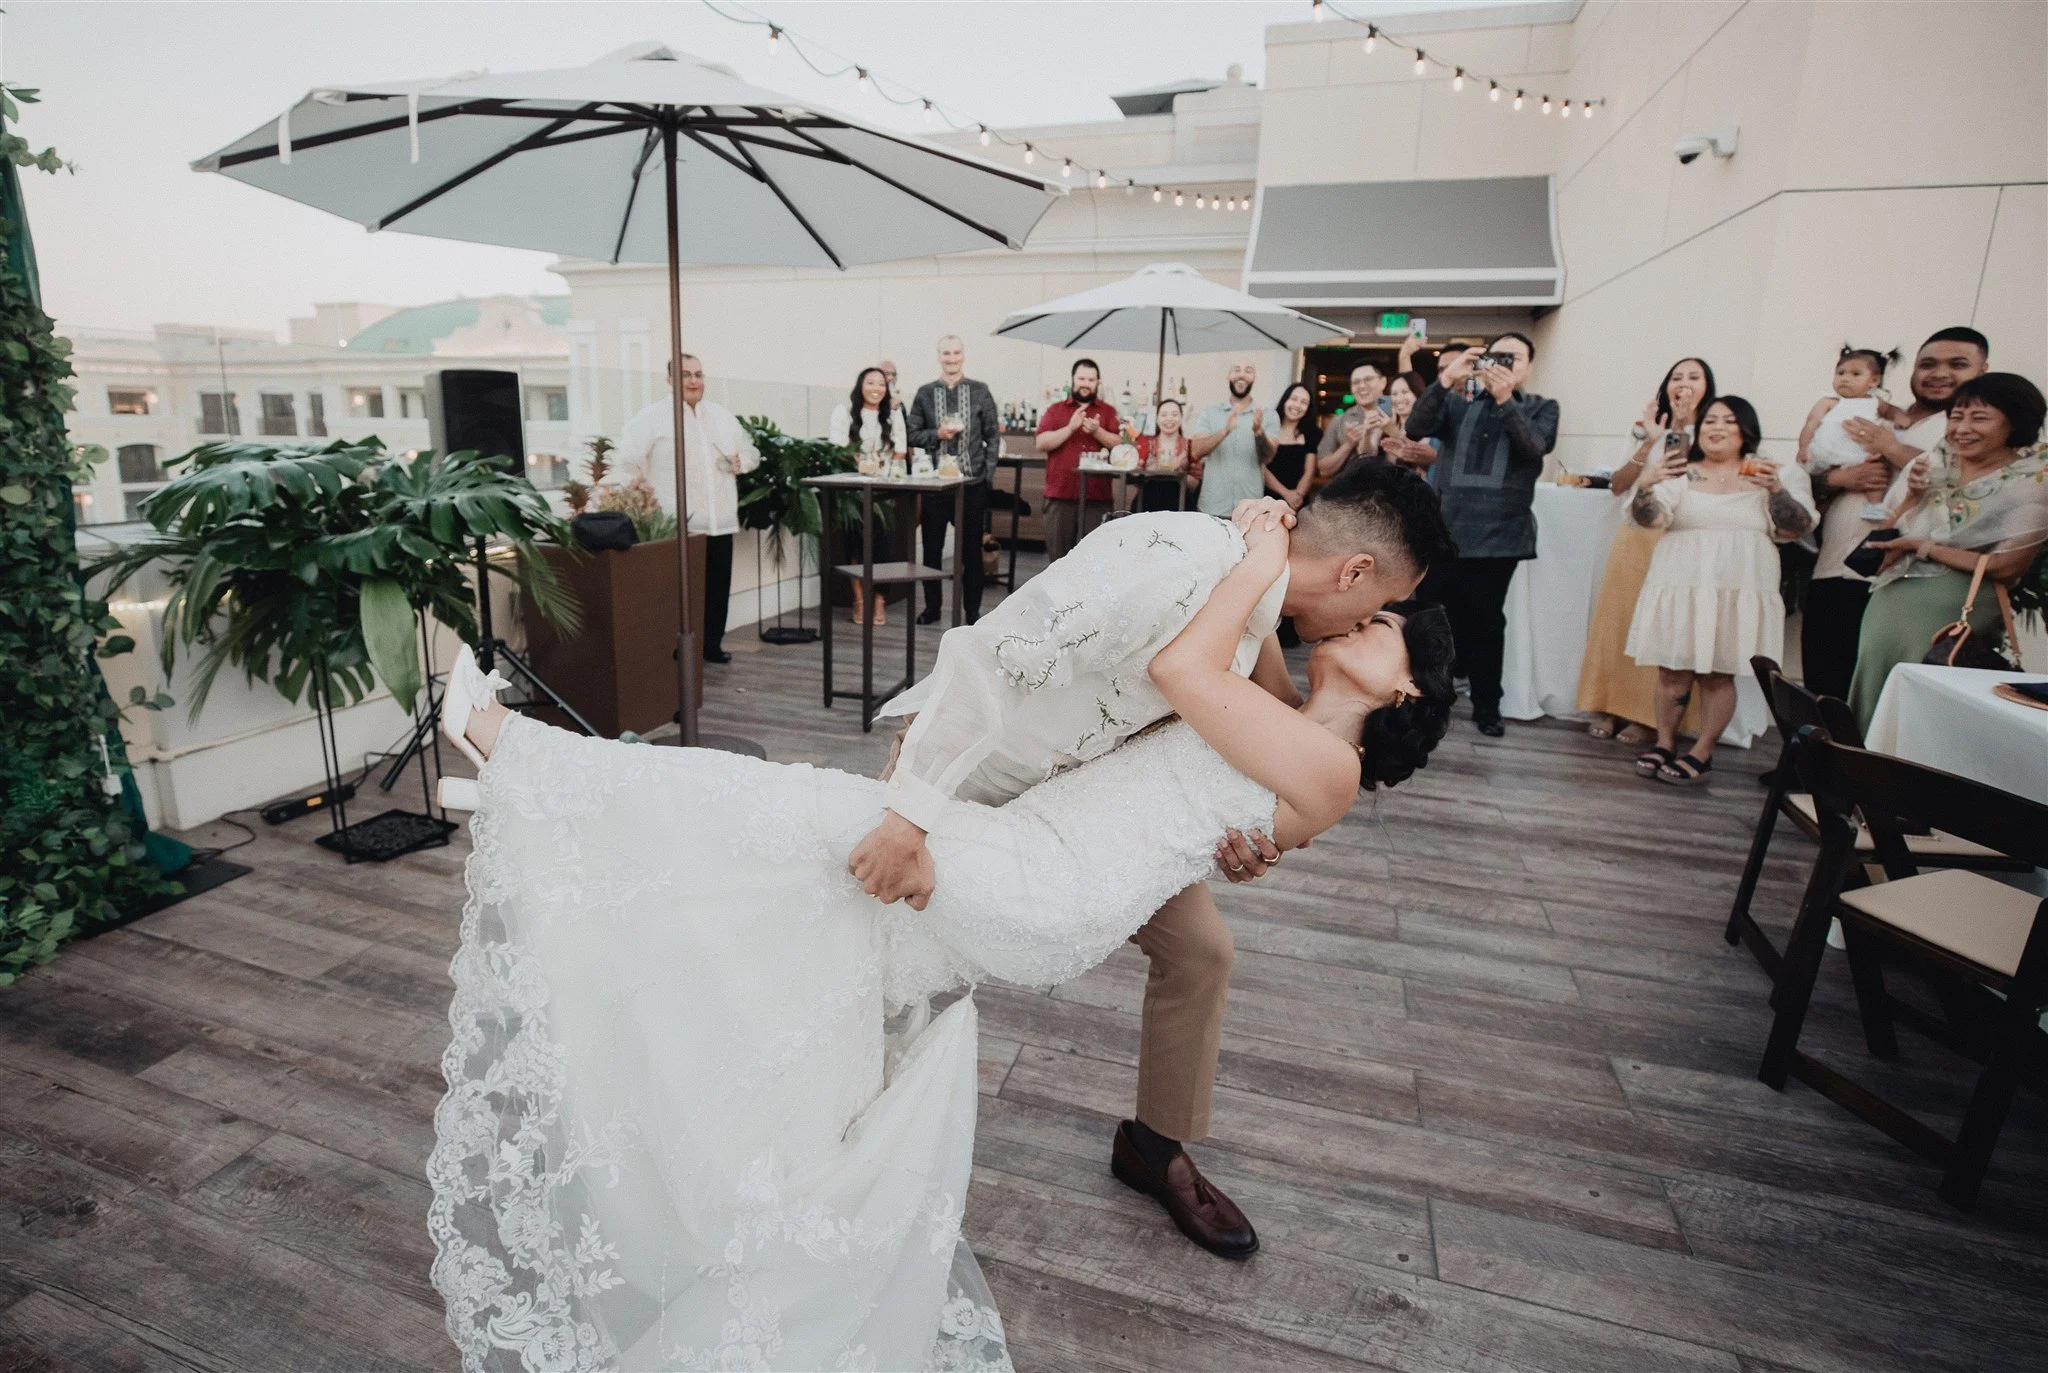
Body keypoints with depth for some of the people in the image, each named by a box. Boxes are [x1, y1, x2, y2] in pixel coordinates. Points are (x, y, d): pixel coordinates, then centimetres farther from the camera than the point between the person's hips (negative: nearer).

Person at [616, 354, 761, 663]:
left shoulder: (722, 415, 17)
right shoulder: (653, 416, -2)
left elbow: (752, 452, 25)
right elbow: (627, 460, -9)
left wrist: (741, 461, 4)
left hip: (720, 522, 5)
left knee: (718, 588, 9)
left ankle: (711, 645, 23)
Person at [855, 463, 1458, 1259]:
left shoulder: (1252, 615, -6)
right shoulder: (1173, 566, -35)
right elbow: (983, 661, -39)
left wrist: (1227, 839, -14)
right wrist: (909, 823, -39)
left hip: (1084, 784, 8)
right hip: (961, 766, -7)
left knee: (1199, 950, 7)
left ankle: (1158, 1144, 29)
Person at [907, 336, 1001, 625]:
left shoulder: (980, 392, 5)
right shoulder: (925, 393, 7)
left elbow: (992, 435, 5)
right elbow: (912, 435, 7)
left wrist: (989, 473, -3)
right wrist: (938, 433, -10)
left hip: (972, 482, -1)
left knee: (971, 549, 5)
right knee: (932, 547, 6)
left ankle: (972, 610, 15)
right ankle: (931, 607, 20)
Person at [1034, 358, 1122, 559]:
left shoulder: (1108, 411, 12)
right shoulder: (1055, 409, 10)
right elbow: (1041, 443, -2)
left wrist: (1097, 431, -15)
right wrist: (1070, 428, -13)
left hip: (1097, 495, 0)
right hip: (1061, 494, 0)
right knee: (1058, 555, 3)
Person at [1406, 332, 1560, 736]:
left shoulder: (1541, 408, 10)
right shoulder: (1457, 402, 11)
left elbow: (1534, 447, -10)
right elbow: (1415, 429, -5)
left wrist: (1505, 399, -20)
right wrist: (1445, 380, -16)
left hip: (1499, 531, -1)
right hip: (1446, 527, 1)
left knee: (1486, 620, 3)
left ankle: (1486, 706, 16)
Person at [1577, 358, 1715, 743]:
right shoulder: (1643, 430, 15)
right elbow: (1617, 486, 5)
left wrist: (1685, 432, -11)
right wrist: (1649, 444, -6)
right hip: (1635, 536, 3)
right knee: (1618, 619, -1)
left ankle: (1647, 716, 2)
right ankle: (1608, 707, 5)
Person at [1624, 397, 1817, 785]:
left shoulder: (1770, 474, 9)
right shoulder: (1679, 472, 8)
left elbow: (1796, 528, 1)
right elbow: (1650, 518, -7)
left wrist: (1776, 490, -16)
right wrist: (1645, 484, -26)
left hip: (1738, 590, 0)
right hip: (1680, 586, 0)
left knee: (1718, 674, 1)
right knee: (1672, 669, 1)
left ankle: (1702, 753, 9)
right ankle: (1664, 744, 13)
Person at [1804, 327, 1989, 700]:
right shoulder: (1871, 423, 20)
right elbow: (1810, 479, 19)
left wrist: (1892, 448, -4)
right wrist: (1842, 478, -3)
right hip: (1830, 574, 5)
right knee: (1822, 687, 6)